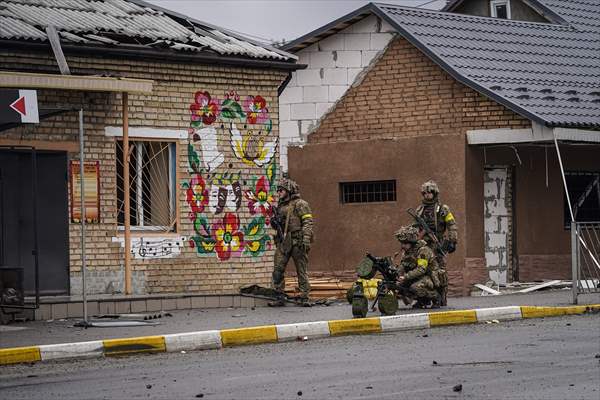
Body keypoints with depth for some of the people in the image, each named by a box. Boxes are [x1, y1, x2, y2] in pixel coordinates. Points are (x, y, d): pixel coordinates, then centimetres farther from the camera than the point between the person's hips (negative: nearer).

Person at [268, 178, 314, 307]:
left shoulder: (300, 204, -3)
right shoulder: (280, 206, 19)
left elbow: (308, 222, -10)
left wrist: (306, 239, -20)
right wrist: (274, 222, 3)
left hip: (297, 242, -7)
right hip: (283, 242, 7)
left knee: (302, 271, -1)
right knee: (278, 270, -1)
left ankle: (304, 298, 2)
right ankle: (279, 298, 2)